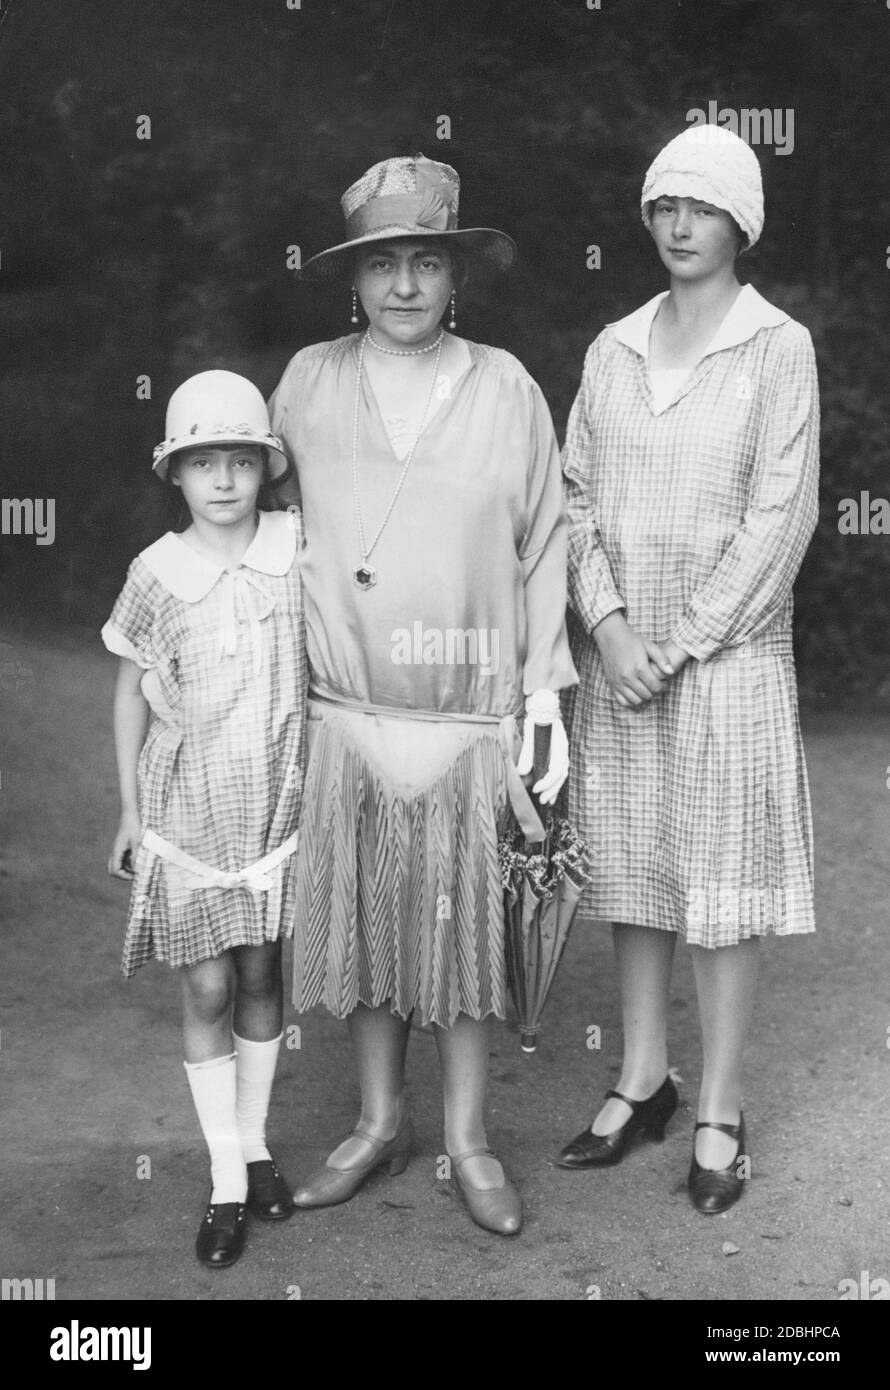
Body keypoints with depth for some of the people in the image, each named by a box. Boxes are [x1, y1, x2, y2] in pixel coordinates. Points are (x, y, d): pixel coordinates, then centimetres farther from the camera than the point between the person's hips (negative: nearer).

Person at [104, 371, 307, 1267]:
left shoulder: (296, 546, -8)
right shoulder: (156, 576, -9)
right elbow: (131, 694, 2)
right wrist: (129, 810, 4)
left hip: (277, 805, 1)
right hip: (188, 814, -1)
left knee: (260, 978, 13)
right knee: (208, 991, 4)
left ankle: (255, 1146, 30)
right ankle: (226, 1183, 16)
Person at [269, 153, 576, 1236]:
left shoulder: (505, 388, -2)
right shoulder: (308, 382, 1)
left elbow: (543, 546, 2)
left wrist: (545, 695, 0)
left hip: (471, 714, -1)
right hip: (345, 712, 2)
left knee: (466, 931, 8)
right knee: (359, 922, 11)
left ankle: (466, 1138, 25)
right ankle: (379, 1121, 31)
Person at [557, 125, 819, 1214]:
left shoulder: (778, 347, -4)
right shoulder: (613, 349, 8)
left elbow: (779, 519, -10)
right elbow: (575, 494, 5)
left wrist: (682, 644, -12)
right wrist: (608, 625, -9)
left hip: (726, 653, -4)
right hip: (616, 651, 4)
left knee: (720, 887, 3)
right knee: (630, 870, 12)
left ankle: (720, 1114, 15)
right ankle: (642, 1083, 27)